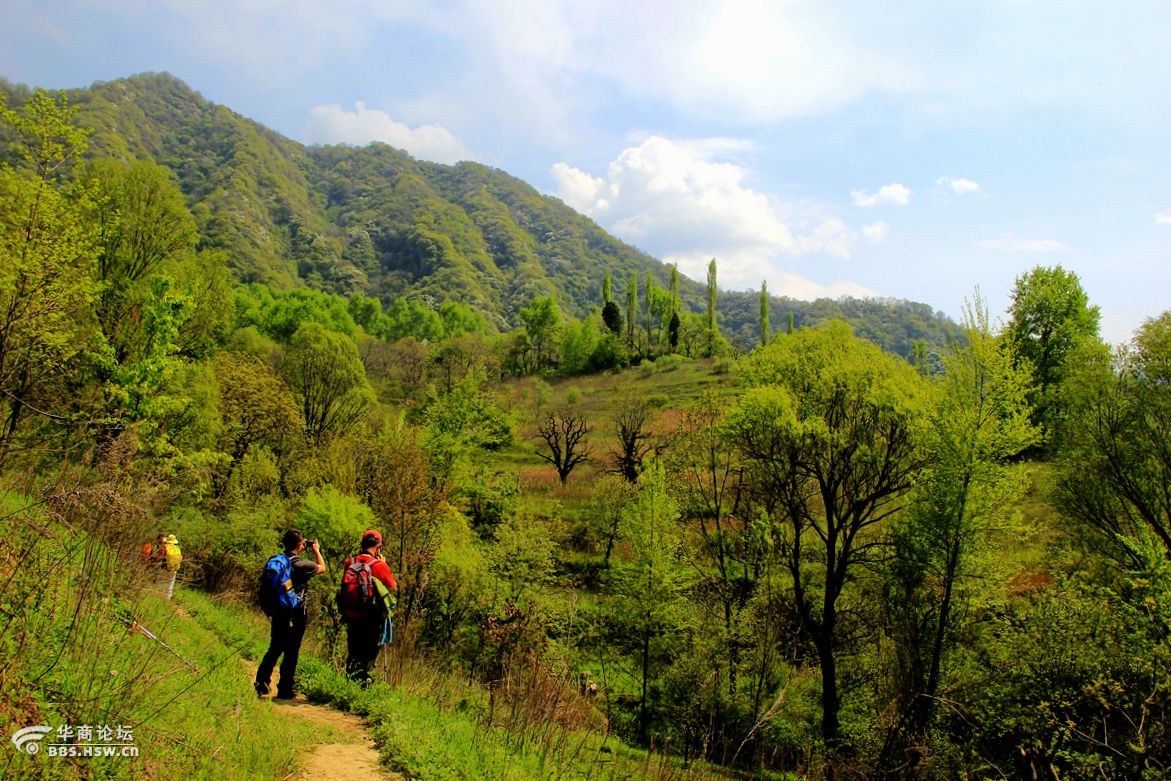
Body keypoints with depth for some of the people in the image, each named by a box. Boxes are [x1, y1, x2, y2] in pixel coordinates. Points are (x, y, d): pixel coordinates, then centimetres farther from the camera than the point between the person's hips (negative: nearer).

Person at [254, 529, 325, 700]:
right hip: (295, 615, -6)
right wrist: (316, 550, 15)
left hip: (277, 613, 6)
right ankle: (284, 690, 10)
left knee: (274, 649, 18)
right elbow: (322, 568, -1)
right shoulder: (300, 564, -18)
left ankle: (261, 683, 17)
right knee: (291, 653, 4)